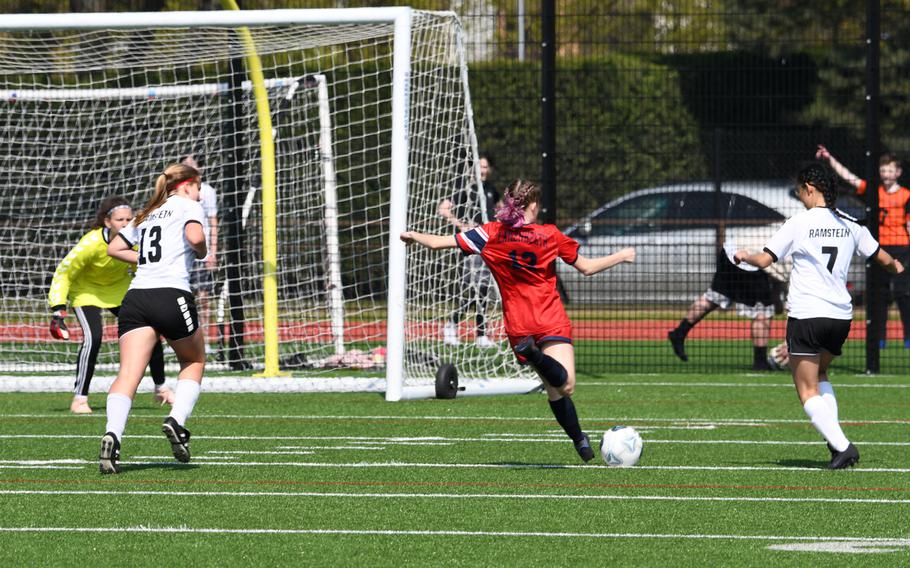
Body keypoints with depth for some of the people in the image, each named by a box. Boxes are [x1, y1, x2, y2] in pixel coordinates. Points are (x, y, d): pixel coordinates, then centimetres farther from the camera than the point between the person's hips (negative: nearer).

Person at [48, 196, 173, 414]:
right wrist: (58, 310, -27)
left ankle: (161, 389, 22)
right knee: (93, 337, -25)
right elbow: (63, 272, -24)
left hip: (119, 288, 5)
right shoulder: (92, 243, -35)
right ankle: (79, 398, -14)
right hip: (86, 290, -5)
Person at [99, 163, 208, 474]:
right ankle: (177, 420, 0)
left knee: (128, 375, -11)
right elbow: (195, 237, -13)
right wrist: (201, 253, 8)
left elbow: (114, 248, 31)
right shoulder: (189, 206, 7)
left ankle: (113, 434, -35)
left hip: (136, 297, 4)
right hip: (173, 294, -4)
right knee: (194, 362, 22)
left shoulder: (147, 214, 26)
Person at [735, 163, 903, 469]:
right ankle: (834, 438, 10)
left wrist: (744, 256, 17)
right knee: (820, 375, 27)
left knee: (808, 391, 0)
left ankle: (842, 446, -16)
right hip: (841, 315, 6)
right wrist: (896, 266, 42)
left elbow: (764, 260, -6)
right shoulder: (850, 225, 7)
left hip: (806, 315, -6)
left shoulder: (800, 223, -7)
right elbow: (884, 258, 18)